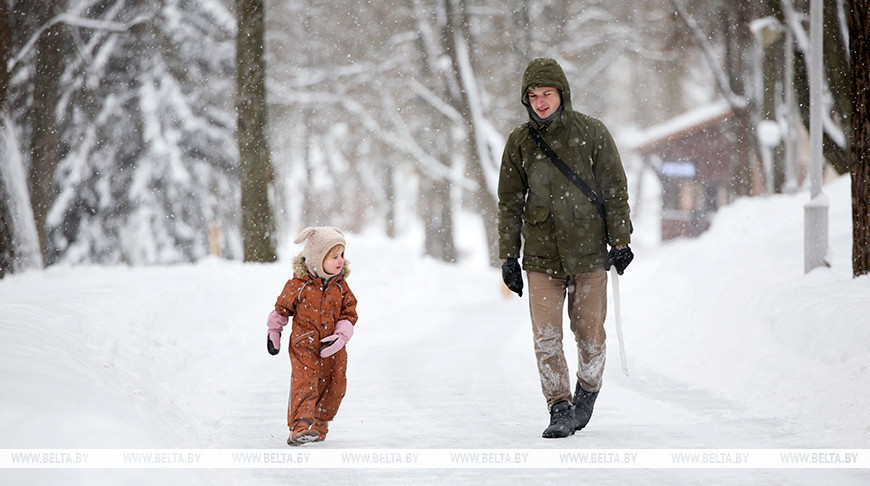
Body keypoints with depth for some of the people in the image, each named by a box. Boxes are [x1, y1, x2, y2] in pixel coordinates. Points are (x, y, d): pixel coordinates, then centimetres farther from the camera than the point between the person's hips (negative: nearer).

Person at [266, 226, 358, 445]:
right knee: (305, 383, -18)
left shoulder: (340, 286, 2)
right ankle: (300, 426, -23)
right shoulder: (298, 285, -10)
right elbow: (282, 308, 4)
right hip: (304, 346, -4)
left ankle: (319, 425, 24)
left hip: (332, 349, 4)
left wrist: (340, 337, -11)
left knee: (334, 386, 7)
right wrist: (273, 333, 12)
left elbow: (349, 314, 4)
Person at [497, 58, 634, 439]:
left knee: (589, 332, 4)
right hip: (541, 254, 1)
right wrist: (508, 256, 7)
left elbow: (614, 190, 3)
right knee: (546, 337, -7)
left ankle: (587, 393, 29)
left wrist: (620, 241, 0)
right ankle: (560, 408, 2)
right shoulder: (519, 143, 4)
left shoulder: (591, 133, -2)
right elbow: (509, 203, 10)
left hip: (588, 250, -1)